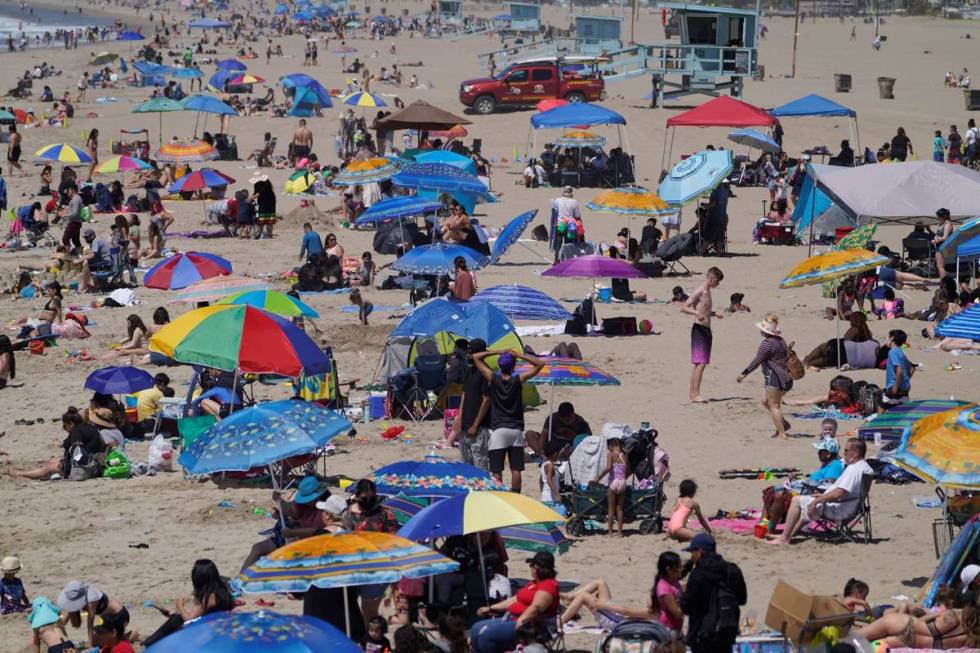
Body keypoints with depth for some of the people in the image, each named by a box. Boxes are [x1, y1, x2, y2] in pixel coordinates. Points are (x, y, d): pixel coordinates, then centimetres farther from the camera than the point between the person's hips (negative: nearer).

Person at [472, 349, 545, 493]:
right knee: (516, 469, 3)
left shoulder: (493, 379, -3)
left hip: (498, 430, -1)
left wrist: (497, 352, 5)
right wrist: (520, 355, 1)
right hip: (516, 430, 1)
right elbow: (540, 364, 2)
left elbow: (476, 357, 4)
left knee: (496, 471, -2)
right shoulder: (518, 380, -4)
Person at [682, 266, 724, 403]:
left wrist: (715, 314, 18)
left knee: (699, 364, 11)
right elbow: (683, 308, -18)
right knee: (700, 363, -15)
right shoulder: (699, 292, -11)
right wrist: (696, 313, -33)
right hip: (699, 329, -10)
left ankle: (692, 393, 16)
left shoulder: (707, 292, 17)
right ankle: (695, 394, -19)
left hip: (706, 330, 10)